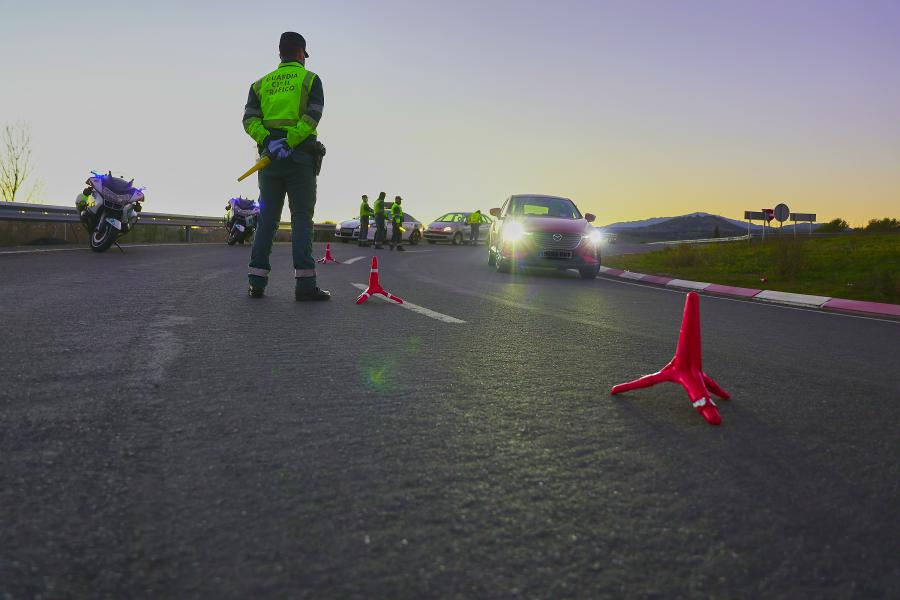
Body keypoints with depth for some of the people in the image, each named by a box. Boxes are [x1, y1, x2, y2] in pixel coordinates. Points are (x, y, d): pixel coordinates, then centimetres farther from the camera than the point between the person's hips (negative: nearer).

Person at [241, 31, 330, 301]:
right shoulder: (310, 79, 7)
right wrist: (289, 142, -18)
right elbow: (312, 116, -11)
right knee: (302, 217, -5)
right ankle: (304, 282, -14)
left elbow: (249, 120, 2)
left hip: (269, 156, 4)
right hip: (300, 156, -4)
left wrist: (269, 140, -11)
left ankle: (257, 281, 0)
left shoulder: (261, 83, 19)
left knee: (267, 217, 6)